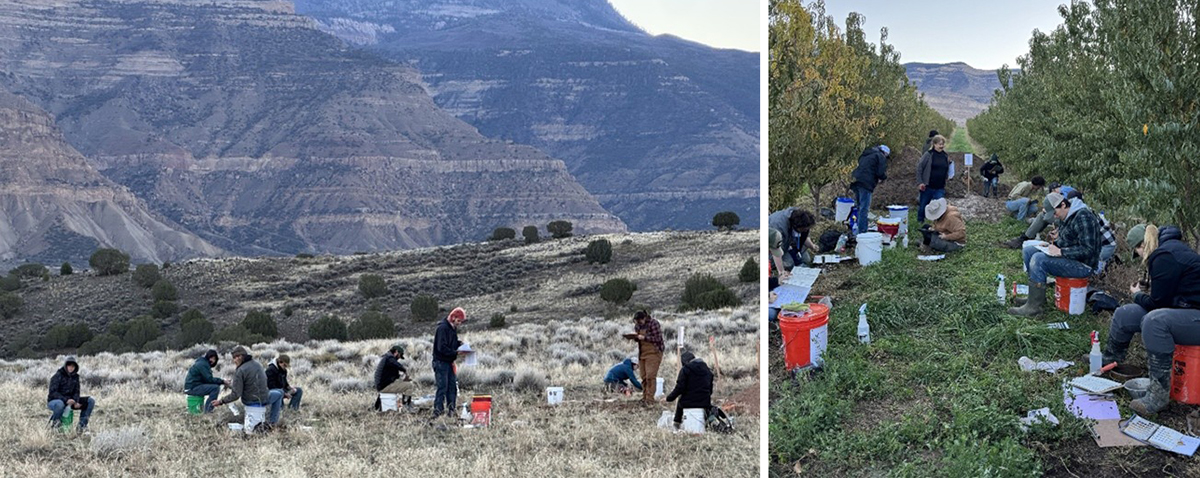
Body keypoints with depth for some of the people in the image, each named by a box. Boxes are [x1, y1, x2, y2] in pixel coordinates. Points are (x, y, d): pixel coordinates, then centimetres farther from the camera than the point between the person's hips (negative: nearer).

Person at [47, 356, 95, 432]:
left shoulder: (75, 376, 6)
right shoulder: (58, 376, -13)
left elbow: (76, 392, 6)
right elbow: (53, 392, -20)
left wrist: (76, 402, -16)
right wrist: (66, 400, -32)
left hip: (69, 401, 6)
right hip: (53, 401, -6)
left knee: (91, 401, -9)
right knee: (60, 404, -44)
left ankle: (82, 425, -9)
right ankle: (54, 422, -12)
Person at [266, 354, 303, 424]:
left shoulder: (283, 370, 5)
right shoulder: (271, 370, -21)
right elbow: (271, 386, -25)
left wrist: (290, 387, -7)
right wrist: (285, 394, -26)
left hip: (281, 390, 9)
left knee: (299, 391, 3)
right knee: (279, 393, -39)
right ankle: (272, 420, -38)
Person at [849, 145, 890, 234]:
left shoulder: (865, 155, 25)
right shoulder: (881, 156, -1)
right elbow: (881, 173, -10)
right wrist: (884, 178, 12)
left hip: (856, 181, 8)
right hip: (866, 183, -8)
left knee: (858, 206, 17)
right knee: (864, 209, -7)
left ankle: (855, 230, 22)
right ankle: (862, 231, -9)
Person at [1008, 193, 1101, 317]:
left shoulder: (1083, 217, -21)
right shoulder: (1069, 216, 10)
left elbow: (1087, 250, -26)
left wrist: (1060, 251, -24)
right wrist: (1052, 244, 4)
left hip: (1083, 265, -11)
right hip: (1071, 258, 11)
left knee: (1039, 259, -27)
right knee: (1028, 251, 7)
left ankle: (1033, 307, -21)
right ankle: (1037, 296, 9)